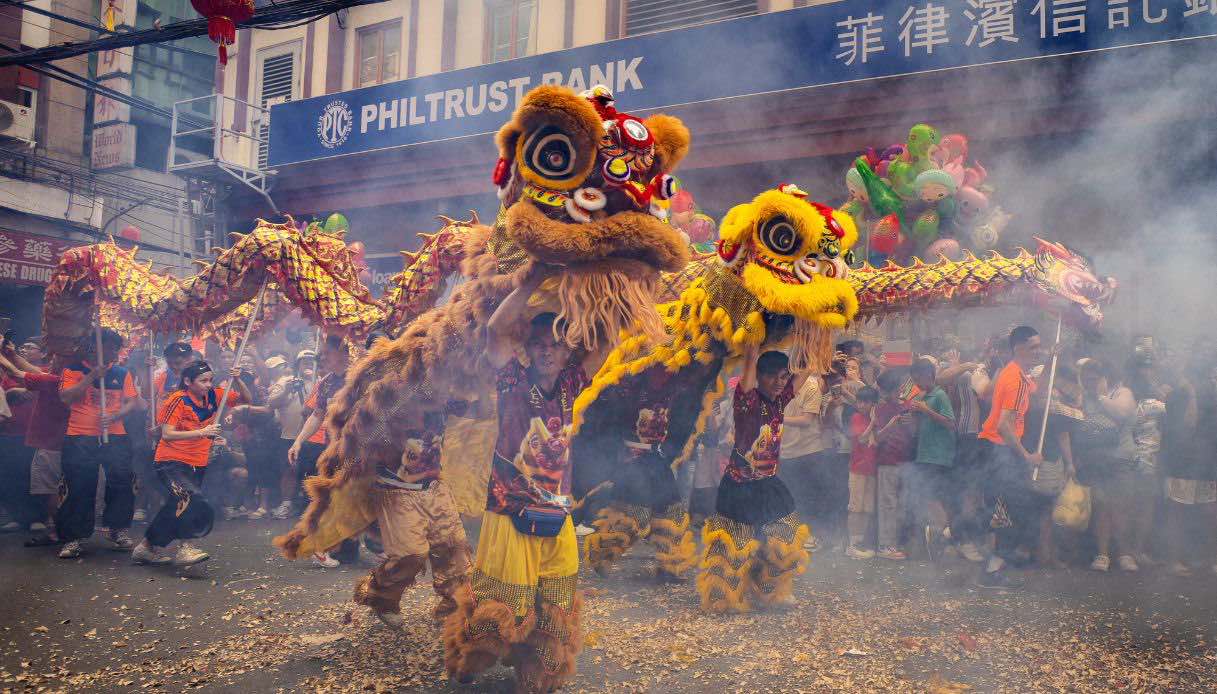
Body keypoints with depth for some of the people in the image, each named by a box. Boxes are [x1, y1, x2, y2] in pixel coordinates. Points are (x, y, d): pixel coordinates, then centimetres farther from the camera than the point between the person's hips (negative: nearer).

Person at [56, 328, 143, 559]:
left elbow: (132, 401, 7)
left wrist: (115, 416, -11)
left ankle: (119, 531, 12)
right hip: (79, 438, -2)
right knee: (79, 488, 0)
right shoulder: (73, 370, 5)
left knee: (122, 482, -4)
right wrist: (91, 376, -14)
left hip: (115, 437, 2)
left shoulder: (122, 373, 11)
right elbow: (66, 397, -8)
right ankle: (74, 538, 9)